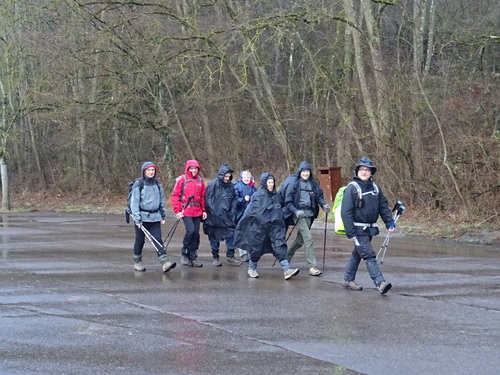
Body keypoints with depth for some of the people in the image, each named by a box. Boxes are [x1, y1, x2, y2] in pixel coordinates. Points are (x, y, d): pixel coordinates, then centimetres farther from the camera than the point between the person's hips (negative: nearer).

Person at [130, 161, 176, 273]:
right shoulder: (138, 184, -6)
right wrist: (137, 218, -14)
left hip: (155, 217, 3)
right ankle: (137, 262, 22)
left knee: (158, 239, -7)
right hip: (142, 217, -3)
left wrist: (163, 216, 14)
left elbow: (162, 200, 18)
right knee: (140, 240, 7)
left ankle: (165, 262, -17)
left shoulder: (157, 184, 9)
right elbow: (134, 202, -8)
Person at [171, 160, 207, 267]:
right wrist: (177, 211, -9)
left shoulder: (200, 181, 11)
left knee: (196, 234, 4)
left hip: (197, 212, 5)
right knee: (190, 230, -18)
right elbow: (175, 196, -3)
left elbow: (203, 196, 17)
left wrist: (204, 210, 10)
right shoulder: (182, 179, -3)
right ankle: (184, 253, 1)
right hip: (185, 211, -5)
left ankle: (192, 258, 12)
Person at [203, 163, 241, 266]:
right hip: (214, 216, -4)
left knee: (231, 234, -2)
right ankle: (215, 257, 14)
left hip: (227, 216, 4)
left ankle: (230, 256, 6)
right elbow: (208, 200, -6)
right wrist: (212, 212, -9)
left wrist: (232, 213, 6)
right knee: (214, 237, 5)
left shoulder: (230, 185, 6)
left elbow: (234, 200, 13)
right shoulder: (213, 184, -8)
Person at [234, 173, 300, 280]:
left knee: (280, 246, -9)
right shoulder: (258, 196, -6)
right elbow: (250, 211, -4)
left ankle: (286, 269, -18)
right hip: (259, 226, -4)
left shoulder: (275, 196, 10)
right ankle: (252, 268, 28)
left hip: (274, 226, 4)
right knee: (256, 247, 7)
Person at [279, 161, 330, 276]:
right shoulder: (293, 182, -6)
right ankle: (312, 266, -13)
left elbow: (319, 196, 16)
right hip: (297, 214, -6)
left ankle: (286, 259, 34)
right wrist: (296, 211, -19)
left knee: (300, 240, 14)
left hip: (308, 214, 6)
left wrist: (324, 205, -4)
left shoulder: (313, 184, 10)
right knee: (308, 238, -15)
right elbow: (287, 200, -7)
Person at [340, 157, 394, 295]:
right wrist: (350, 233, -17)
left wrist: (389, 222, 4)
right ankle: (380, 283, -18)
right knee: (369, 256, -12)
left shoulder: (375, 188, 9)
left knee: (357, 254, 17)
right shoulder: (352, 188, -12)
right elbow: (346, 211, -14)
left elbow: (383, 206, 15)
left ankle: (348, 280, 29)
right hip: (358, 230, -7)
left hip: (370, 229, 7)